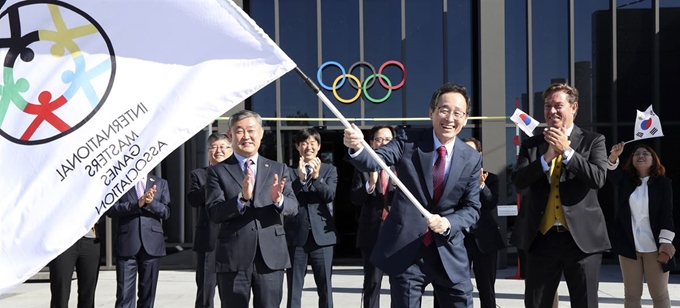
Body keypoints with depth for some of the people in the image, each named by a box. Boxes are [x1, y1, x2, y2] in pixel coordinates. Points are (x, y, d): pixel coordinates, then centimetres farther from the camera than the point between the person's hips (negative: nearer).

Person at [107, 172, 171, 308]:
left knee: (148, 292, 7)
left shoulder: (160, 183, 13)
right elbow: (111, 209, -4)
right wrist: (137, 204, -16)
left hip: (152, 243, 2)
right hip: (127, 243, -2)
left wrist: (151, 202, -15)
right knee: (124, 293, -5)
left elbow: (166, 212, 4)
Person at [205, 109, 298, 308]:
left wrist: (278, 199, -20)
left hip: (271, 256, 2)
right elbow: (214, 213, -8)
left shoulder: (279, 170, 9)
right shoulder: (218, 171, 2)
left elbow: (293, 207, 2)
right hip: (233, 257, -2)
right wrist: (242, 198, -25)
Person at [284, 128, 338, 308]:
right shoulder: (289, 171, 6)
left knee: (325, 287, 5)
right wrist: (300, 178, -22)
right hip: (296, 235, 0)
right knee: (294, 288, 5)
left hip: (322, 234, 0)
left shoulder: (329, 170, 9)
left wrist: (317, 177, -24)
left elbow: (331, 195, -7)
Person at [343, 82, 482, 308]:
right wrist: (357, 148, -43)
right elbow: (373, 162, -20)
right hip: (405, 251, -2)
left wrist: (448, 223, -18)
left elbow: (472, 208, 3)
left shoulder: (472, 158, 1)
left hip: (449, 253, 2)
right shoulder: (408, 144, -5)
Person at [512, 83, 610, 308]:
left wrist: (567, 151, -16)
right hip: (542, 238, 2)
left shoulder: (593, 141, 4)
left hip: (582, 238, -2)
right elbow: (518, 183, -4)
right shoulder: (531, 145, 9)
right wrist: (546, 157, -16)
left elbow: (598, 179, -11)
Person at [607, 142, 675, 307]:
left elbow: (667, 212, -5)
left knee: (659, 294, 5)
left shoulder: (663, 182, 1)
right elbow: (611, 173, -12)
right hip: (628, 244, 2)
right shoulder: (625, 179, 8)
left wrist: (665, 240, -15)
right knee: (631, 294, 7)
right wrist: (614, 156, -33)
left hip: (654, 245, -2)